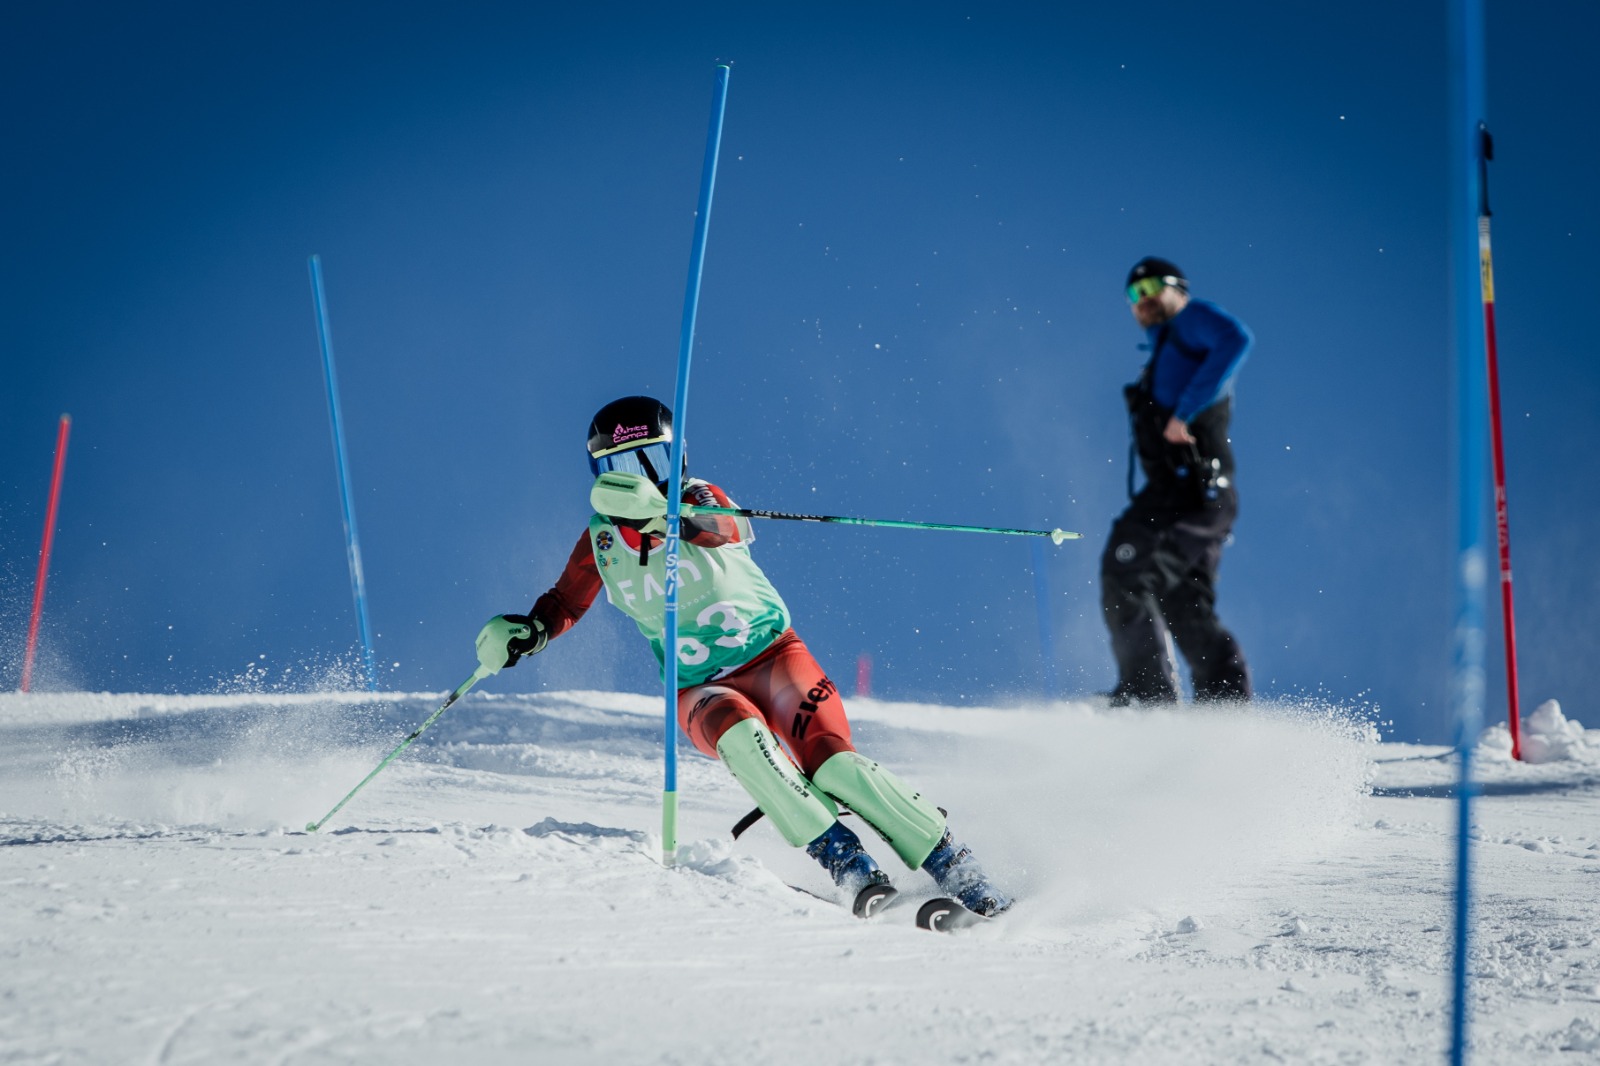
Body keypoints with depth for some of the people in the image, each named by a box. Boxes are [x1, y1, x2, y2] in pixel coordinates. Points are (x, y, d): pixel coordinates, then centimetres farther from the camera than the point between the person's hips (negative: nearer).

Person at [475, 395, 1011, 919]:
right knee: (741, 736, -34)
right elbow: (565, 602, 19)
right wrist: (527, 630, -4)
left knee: (833, 764, -24)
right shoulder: (602, 537, 4)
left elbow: (723, 526, -32)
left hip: (772, 655, -2)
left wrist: (658, 510, -54)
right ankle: (843, 860, -33)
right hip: (702, 691, 2)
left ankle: (956, 870, -15)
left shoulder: (700, 502, -8)